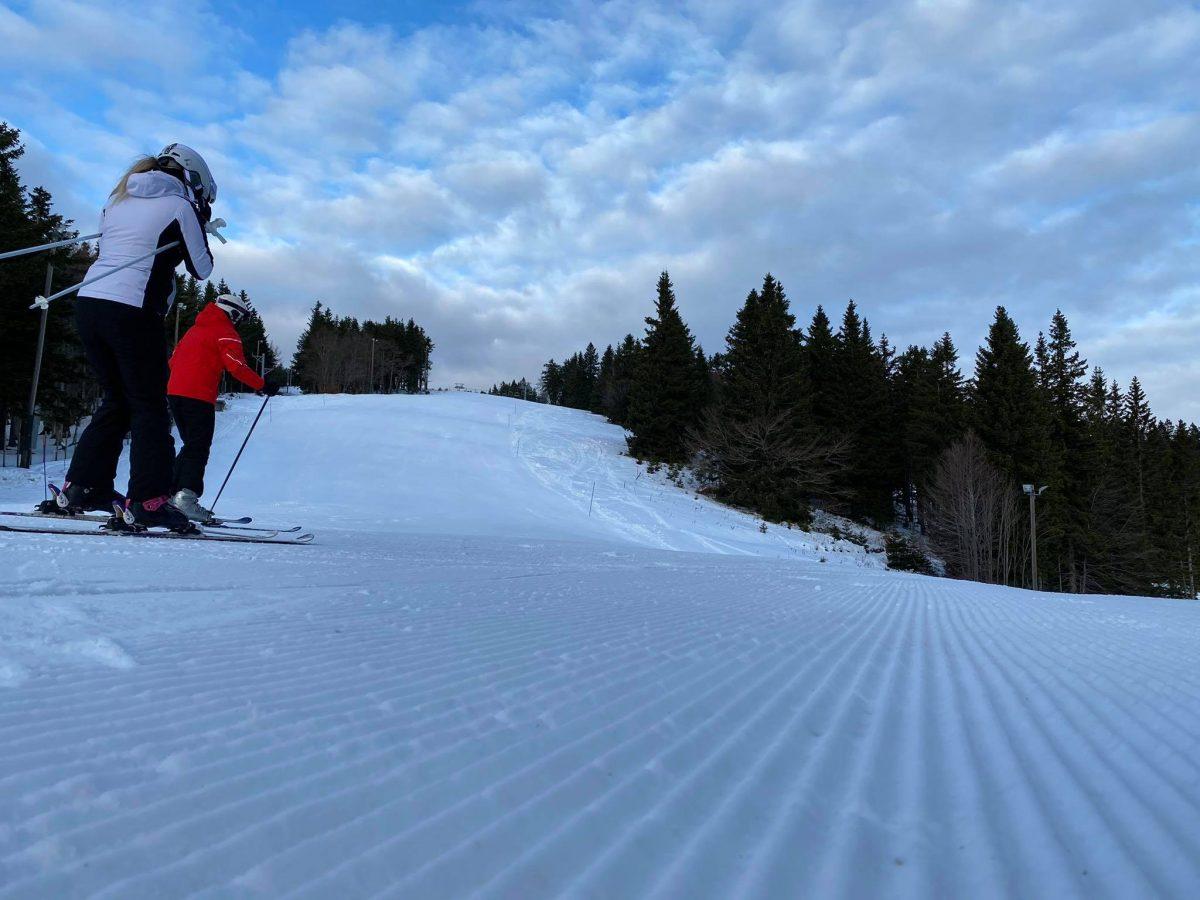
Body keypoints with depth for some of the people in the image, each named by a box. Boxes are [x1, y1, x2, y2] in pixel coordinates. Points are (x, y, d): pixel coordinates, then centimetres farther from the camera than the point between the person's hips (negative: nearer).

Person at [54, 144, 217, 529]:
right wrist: (200, 225, 19)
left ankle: (81, 487, 17)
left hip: (88, 305, 7)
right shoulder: (180, 205, 0)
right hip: (132, 313, -7)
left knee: (117, 401, 18)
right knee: (149, 407, 0)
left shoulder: (118, 197, 20)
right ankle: (147, 500, -5)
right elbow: (202, 268, 6)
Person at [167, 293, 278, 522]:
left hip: (174, 392, 8)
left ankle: (170, 494, 16)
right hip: (199, 397, -8)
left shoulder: (195, 329, 24)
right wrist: (263, 385, -10)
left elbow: (174, 360, 27)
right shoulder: (226, 332, -2)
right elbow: (237, 367, -15)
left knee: (191, 446, 16)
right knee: (198, 449, -8)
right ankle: (186, 497, -19)